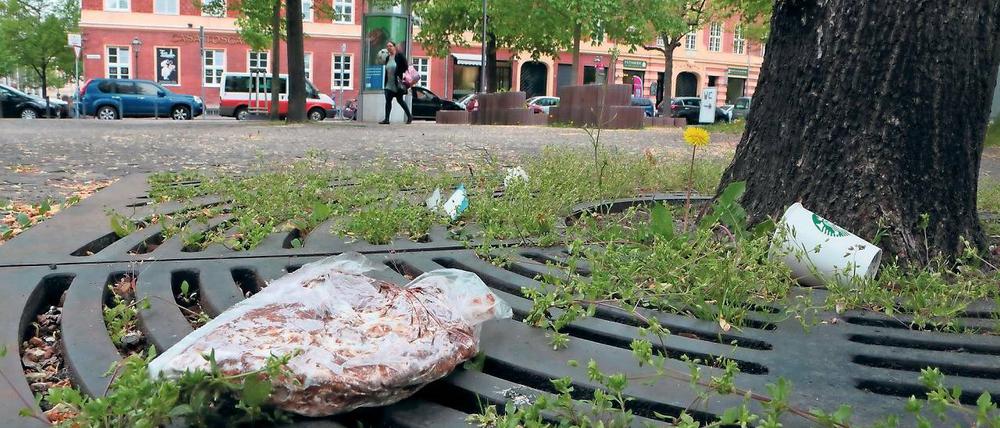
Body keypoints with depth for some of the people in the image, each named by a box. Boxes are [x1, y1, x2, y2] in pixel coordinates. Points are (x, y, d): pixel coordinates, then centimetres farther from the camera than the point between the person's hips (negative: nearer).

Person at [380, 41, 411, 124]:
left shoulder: (399, 56, -8)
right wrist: (385, 82, 13)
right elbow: (387, 71, 16)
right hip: (389, 83, 6)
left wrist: (400, 76, -16)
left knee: (399, 100, 0)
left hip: (397, 83, -6)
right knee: (388, 100, -1)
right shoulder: (387, 58, 12)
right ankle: (386, 119, -1)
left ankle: (409, 117, 15)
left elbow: (405, 66, -11)